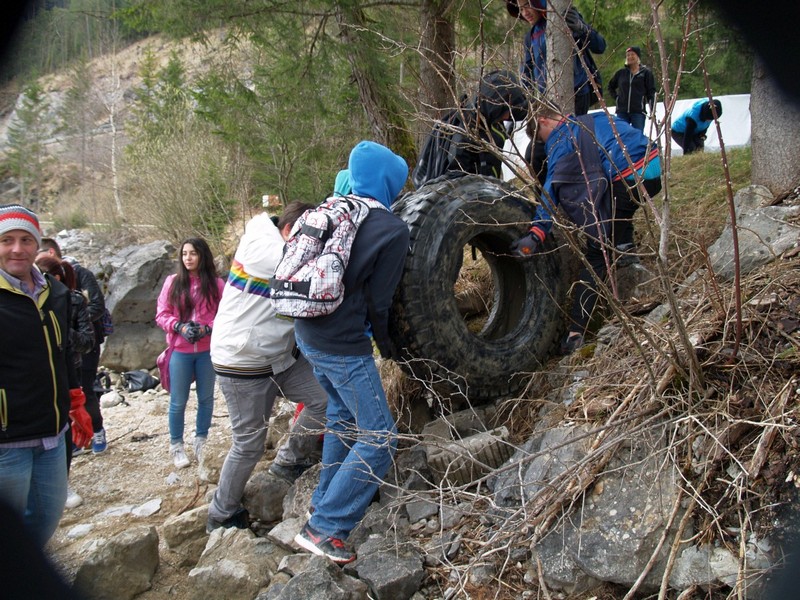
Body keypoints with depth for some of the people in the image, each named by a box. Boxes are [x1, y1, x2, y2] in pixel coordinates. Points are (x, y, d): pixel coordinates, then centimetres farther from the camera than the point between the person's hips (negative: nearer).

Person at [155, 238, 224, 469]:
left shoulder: (216, 284, -4)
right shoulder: (173, 281, -2)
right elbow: (161, 314, 0)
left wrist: (207, 329, -18)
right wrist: (179, 327, -17)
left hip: (208, 350, 1)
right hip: (180, 351, 0)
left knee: (206, 398, 12)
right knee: (178, 402, 6)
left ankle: (201, 442, 30)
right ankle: (176, 446, 23)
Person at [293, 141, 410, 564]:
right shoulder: (392, 230, -13)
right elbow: (377, 300, -10)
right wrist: (385, 344, 9)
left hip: (308, 335, 8)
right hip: (343, 347, -8)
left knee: (342, 412, 29)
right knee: (378, 438, 2)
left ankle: (325, 497, 41)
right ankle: (325, 528, 2)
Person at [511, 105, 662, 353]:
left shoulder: (561, 141, 3)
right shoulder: (596, 119, 26)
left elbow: (552, 188, -11)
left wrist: (536, 232, -20)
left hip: (628, 181, -7)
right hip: (655, 169, 7)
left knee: (596, 254, -3)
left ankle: (576, 332, -5)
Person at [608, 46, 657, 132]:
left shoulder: (646, 72, 3)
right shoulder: (621, 73, 10)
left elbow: (651, 92, 0)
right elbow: (611, 86, 25)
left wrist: (652, 110, -9)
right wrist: (616, 97, 10)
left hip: (638, 112, -3)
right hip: (622, 112, 3)